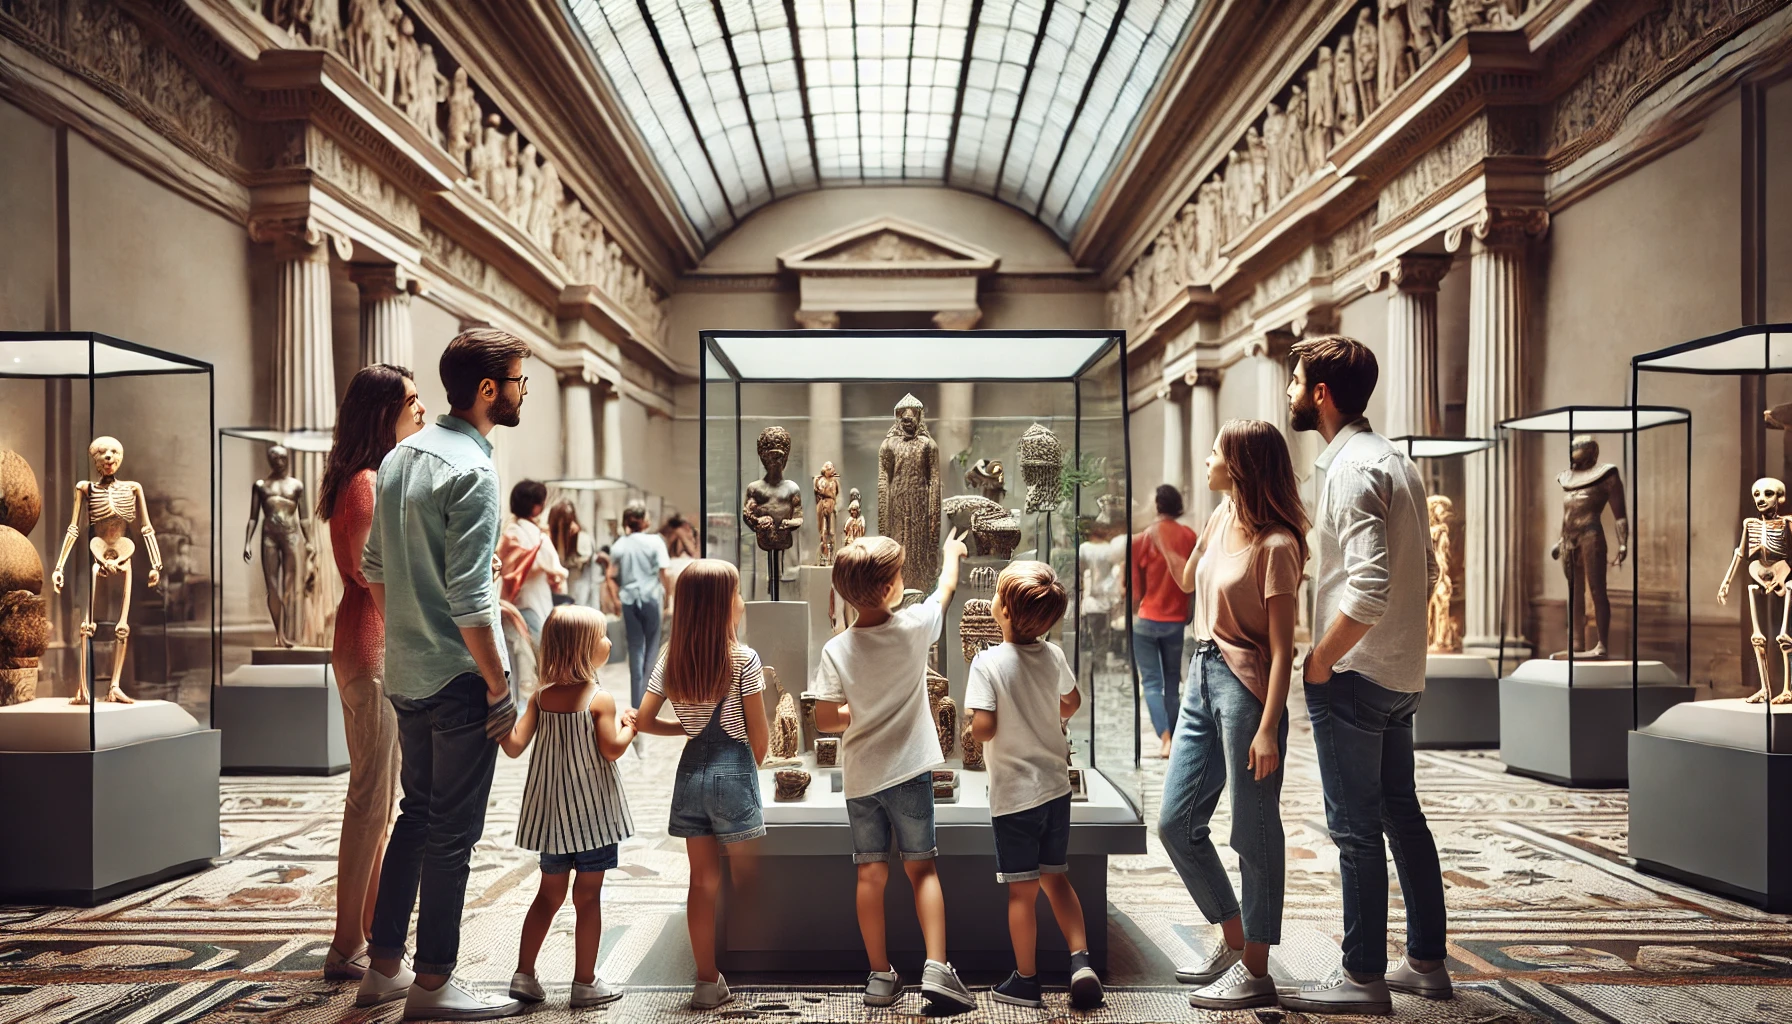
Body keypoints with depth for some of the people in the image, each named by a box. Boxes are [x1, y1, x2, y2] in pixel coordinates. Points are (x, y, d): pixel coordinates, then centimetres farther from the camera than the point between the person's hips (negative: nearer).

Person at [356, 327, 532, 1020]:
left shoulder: (401, 456, 9)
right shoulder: (471, 472, -18)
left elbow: (375, 568, 15)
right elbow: (468, 598, -22)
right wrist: (500, 687, -15)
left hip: (405, 675, 9)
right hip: (459, 678, -9)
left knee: (416, 814, 19)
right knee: (452, 833, 3)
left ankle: (383, 967, 28)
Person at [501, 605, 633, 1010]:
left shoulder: (541, 696, -1)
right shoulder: (599, 700, -15)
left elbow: (515, 746, -8)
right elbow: (612, 748, -19)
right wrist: (631, 725, -3)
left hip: (551, 812, 5)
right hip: (591, 813, -5)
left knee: (549, 893, 17)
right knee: (587, 896, 4)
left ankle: (524, 975, 20)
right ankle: (585, 983, 12)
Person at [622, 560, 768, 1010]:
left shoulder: (671, 659, 1)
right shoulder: (744, 659, -12)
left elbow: (642, 721, 2)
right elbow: (758, 734, -7)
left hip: (691, 771, 5)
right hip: (733, 770, -4)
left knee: (703, 879, 11)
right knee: (744, 875, 9)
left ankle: (708, 981, 16)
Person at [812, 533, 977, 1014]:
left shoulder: (836, 650, -10)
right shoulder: (914, 626, -11)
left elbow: (825, 720, -10)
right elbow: (946, 587, 9)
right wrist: (951, 553, 28)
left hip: (860, 777, 1)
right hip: (908, 770, -1)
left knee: (871, 874, 9)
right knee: (922, 869, 7)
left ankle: (880, 975, 17)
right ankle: (936, 966, -3)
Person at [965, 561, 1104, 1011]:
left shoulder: (988, 662, -18)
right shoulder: (1053, 655, -2)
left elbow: (983, 729, -23)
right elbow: (1071, 704, 13)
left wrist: (974, 722, -2)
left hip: (1015, 796, -5)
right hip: (1056, 787, 5)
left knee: (1022, 890, 7)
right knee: (1055, 878, 19)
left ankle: (1025, 981, 18)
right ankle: (1081, 960, 12)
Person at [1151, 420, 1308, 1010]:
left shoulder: (1276, 545, -15)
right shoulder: (1221, 519, 9)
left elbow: (1283, 647, -16)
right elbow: (1187, 581, 27)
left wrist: (1268, 727, -19)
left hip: (1245, 685, -9)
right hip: (1203, 678, 9)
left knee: (1253, 834, 3)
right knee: (1176, 823, 12)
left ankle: (1255, 970, 16)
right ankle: (1233, 943, 27)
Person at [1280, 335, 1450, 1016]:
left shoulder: (1350, 469, -18)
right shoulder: (1394, 461, 13)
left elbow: (1369, 586, -28)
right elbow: (1426, 572, 17)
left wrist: (1321, 659, -18)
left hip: (1352, 677, -10)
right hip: (1401, 674, 10)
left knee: (1356, 828, 0)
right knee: (1400, 813, 17)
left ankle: (1363, 977, 10)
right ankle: (1426, 960, 28)